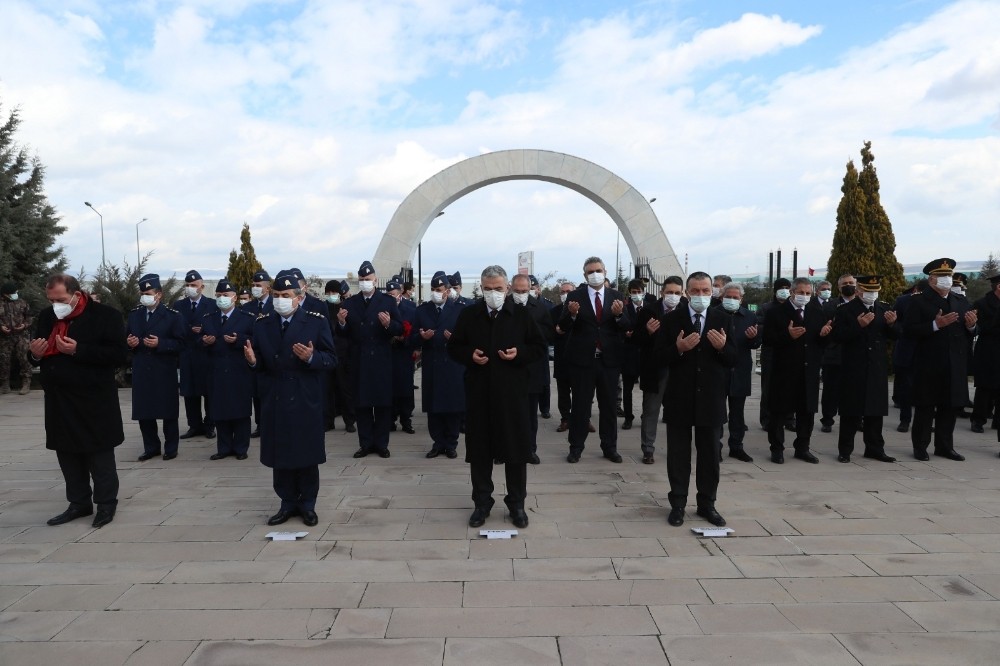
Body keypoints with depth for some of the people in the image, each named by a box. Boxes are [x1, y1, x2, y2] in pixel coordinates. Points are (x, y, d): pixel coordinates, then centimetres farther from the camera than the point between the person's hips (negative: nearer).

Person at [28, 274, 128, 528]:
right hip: (59, 400, 6)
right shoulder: (46, 317, 9)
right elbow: (36, 357, 18)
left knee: (100, 455, 3)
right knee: (68, 454, 13)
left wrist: (78, 350, -23)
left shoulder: (105, 315, -9)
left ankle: (106, 503, 15)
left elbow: (119, 355, -16)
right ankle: (79, 502, 27)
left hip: (94, 400, -6)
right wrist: (34, 353, -6)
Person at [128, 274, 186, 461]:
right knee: (143, 411, 7)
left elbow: (180, 343, -8)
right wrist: (129, 342, -7)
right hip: (141, 371, 4)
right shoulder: (134, 315, 10)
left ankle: (171, 448, 16)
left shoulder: (173, 315, -4)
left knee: (168, 411, 4)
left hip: (164, 372, -4)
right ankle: (151, 447, 21)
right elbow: (127, 338, 16)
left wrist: (160, 343, -22)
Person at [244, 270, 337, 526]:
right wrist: (252, 360, -14)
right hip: (274, 400, 3)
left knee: (307, 456, 6)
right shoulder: (262, 323, 7)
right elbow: (259, 361, 8)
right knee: (279, 455, 9)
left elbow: (331, 359, -6)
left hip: (305, 401, -3)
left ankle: (307, 504, 21)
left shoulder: (317, 322, -3)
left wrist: (311, 358, -24)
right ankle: (288, 503, 24)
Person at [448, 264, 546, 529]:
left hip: (512, 391, -1)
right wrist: (469, 355, -11)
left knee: (516, 448, 5)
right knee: (479, 449, 7)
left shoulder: (521, 314, 2)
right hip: (479, 391, 1)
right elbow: (453, 347, 9)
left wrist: (519, 354, -13)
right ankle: (482, 502, 22)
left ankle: (517, 503, 20)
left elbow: (539, 346, 6)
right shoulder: (468, 314, 4)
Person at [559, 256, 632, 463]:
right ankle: (576, 447, 16)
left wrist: (618, 315, -23)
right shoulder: (575, 296, -2)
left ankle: (610, 447, 22)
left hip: (609, 359, 2)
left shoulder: (617, 297, 3)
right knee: (580, 405, 7)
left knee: (609, 405, 11)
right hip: (582, 359, -2)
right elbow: (563, 326, -8)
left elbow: (627, 327, -2)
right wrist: (572, 313, -28)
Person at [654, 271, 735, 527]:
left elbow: (733, 360, 1)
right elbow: (659, 357, -4)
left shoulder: (723, 320, 3)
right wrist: (678, 348, -22)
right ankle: (677, 504, 19)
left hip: (711, 398, 1)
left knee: (710, 454, 11)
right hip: (679, 398, -1)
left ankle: (707, 504, 24)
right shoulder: (672, 319, -2)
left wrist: (723, 347, -19)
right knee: (678, 454, 7)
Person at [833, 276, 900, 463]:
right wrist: (858, 325, -24)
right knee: (851, 411, 1)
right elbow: (838, 336, -12)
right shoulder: (845, 310, -3)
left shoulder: (884, 309, 11)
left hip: (878, 368, 4)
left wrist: (891, 323, -11)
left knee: (876, 410, 9)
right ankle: (845, 449, 8)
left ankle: (875, 448, 19)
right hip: (853, 369, -4)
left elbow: (895, 335, 9)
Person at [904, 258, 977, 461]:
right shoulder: (919, 302, -5)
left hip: (955, 366, 6)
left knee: (950, 407, 11)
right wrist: (935, 325, -23)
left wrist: (971, 326, -6)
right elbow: (908, 330, -14)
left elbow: (969, 334, 15)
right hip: (929, 366, -5)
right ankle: (920, 446, 11)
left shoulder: (961, 302, 13)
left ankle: (944, 446, 22)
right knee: (925, 407, 2)